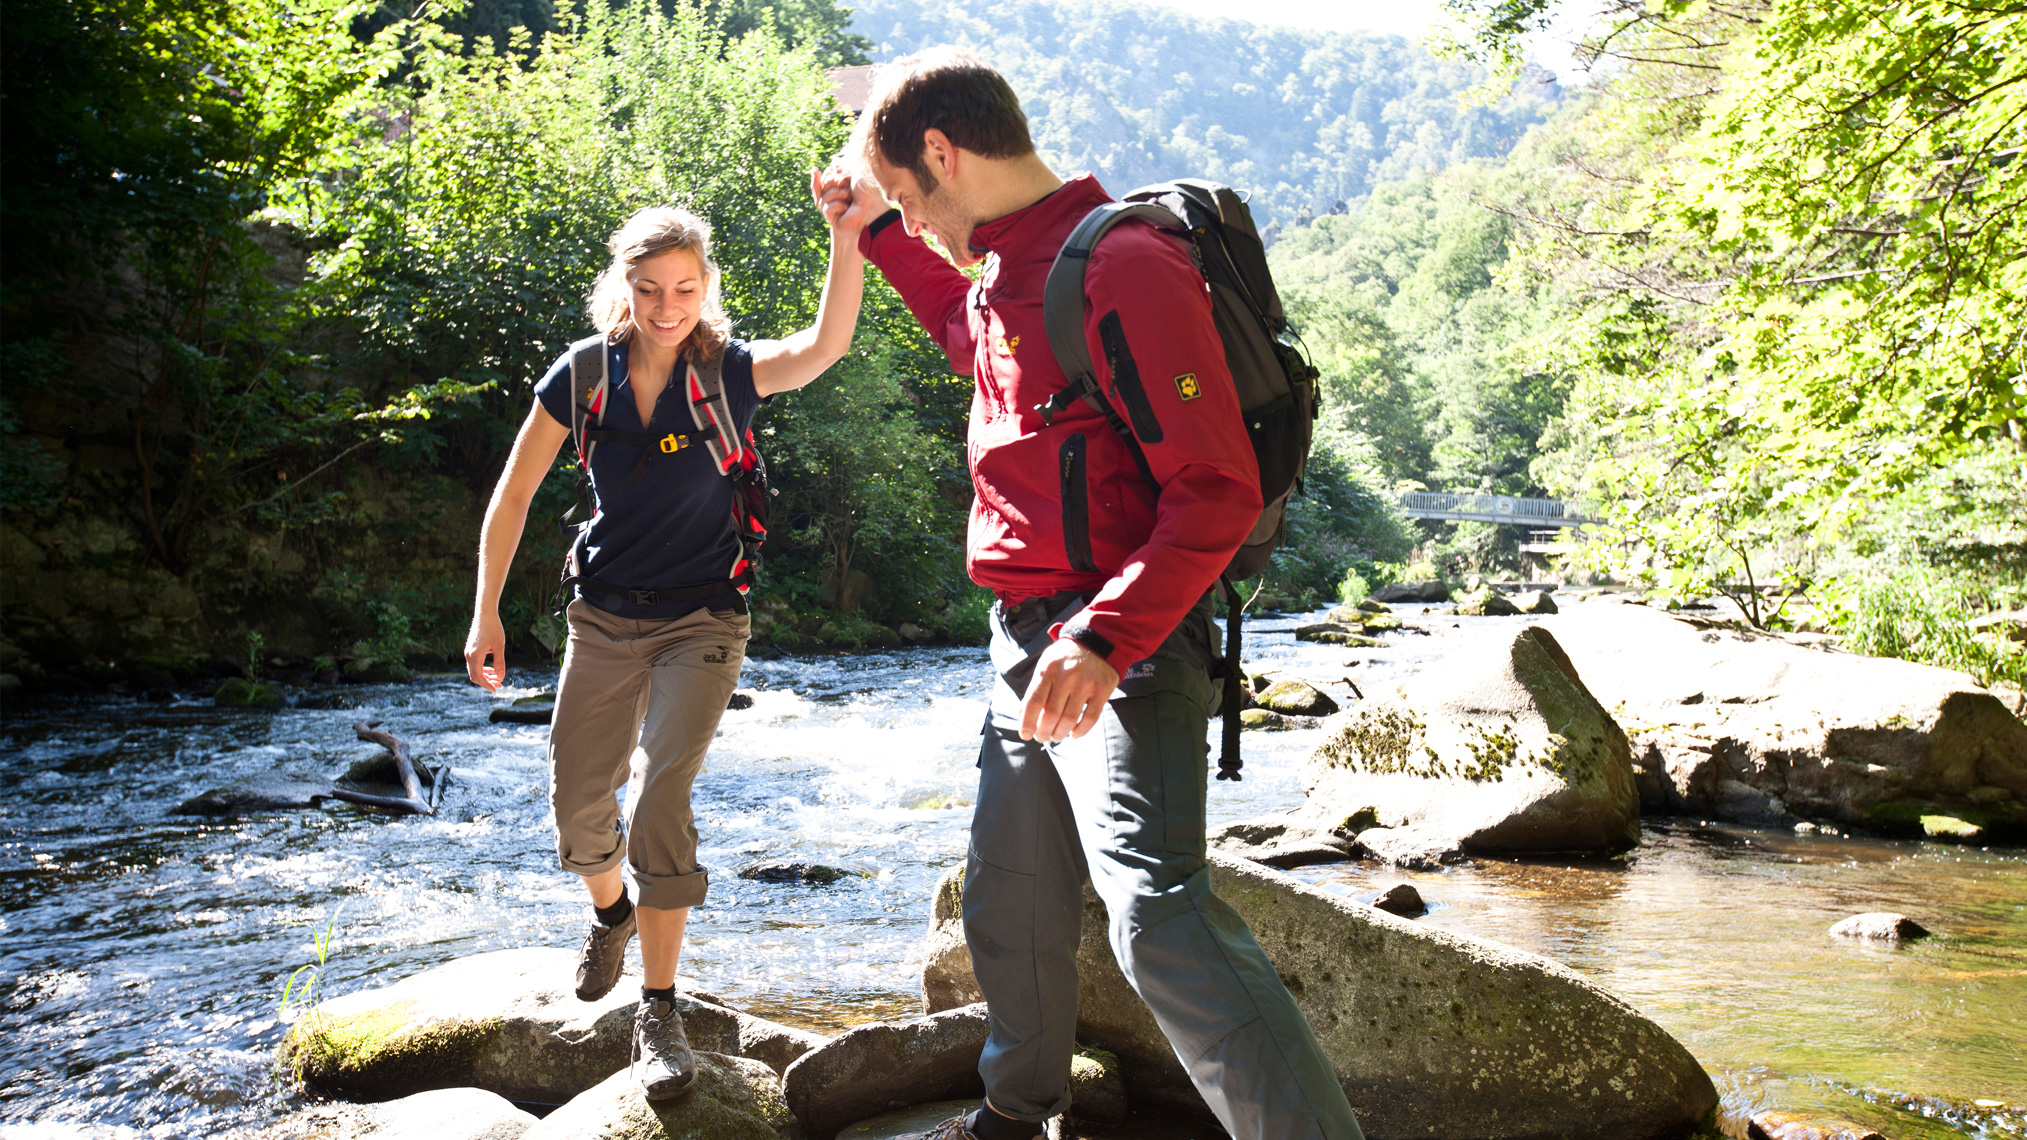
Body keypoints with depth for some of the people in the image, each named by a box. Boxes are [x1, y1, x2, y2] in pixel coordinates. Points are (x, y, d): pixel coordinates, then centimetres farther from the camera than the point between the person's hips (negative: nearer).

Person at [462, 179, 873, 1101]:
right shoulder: (582, 377, -6)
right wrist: (487, 612, -2)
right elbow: (514, 494, 1)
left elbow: (825, 346, -31)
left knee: (659, 798, -18)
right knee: (578, 812, 8)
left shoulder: (729, 372, -11)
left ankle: (658, 1013, -7)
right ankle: (611, 909, 43)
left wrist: (846, 241, -46)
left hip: (702, 619, -3)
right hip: (604, 617, 3)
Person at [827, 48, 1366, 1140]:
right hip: (1027, 642, 10)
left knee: (1157, 914, -24)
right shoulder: (1010, 271, 12)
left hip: (1123, 653, -10)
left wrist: (1106, 639, -32)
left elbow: (1219, 493, -22)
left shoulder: (1121, 267, -18)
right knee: (1008, 906, 21)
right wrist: (881, 232, 29)